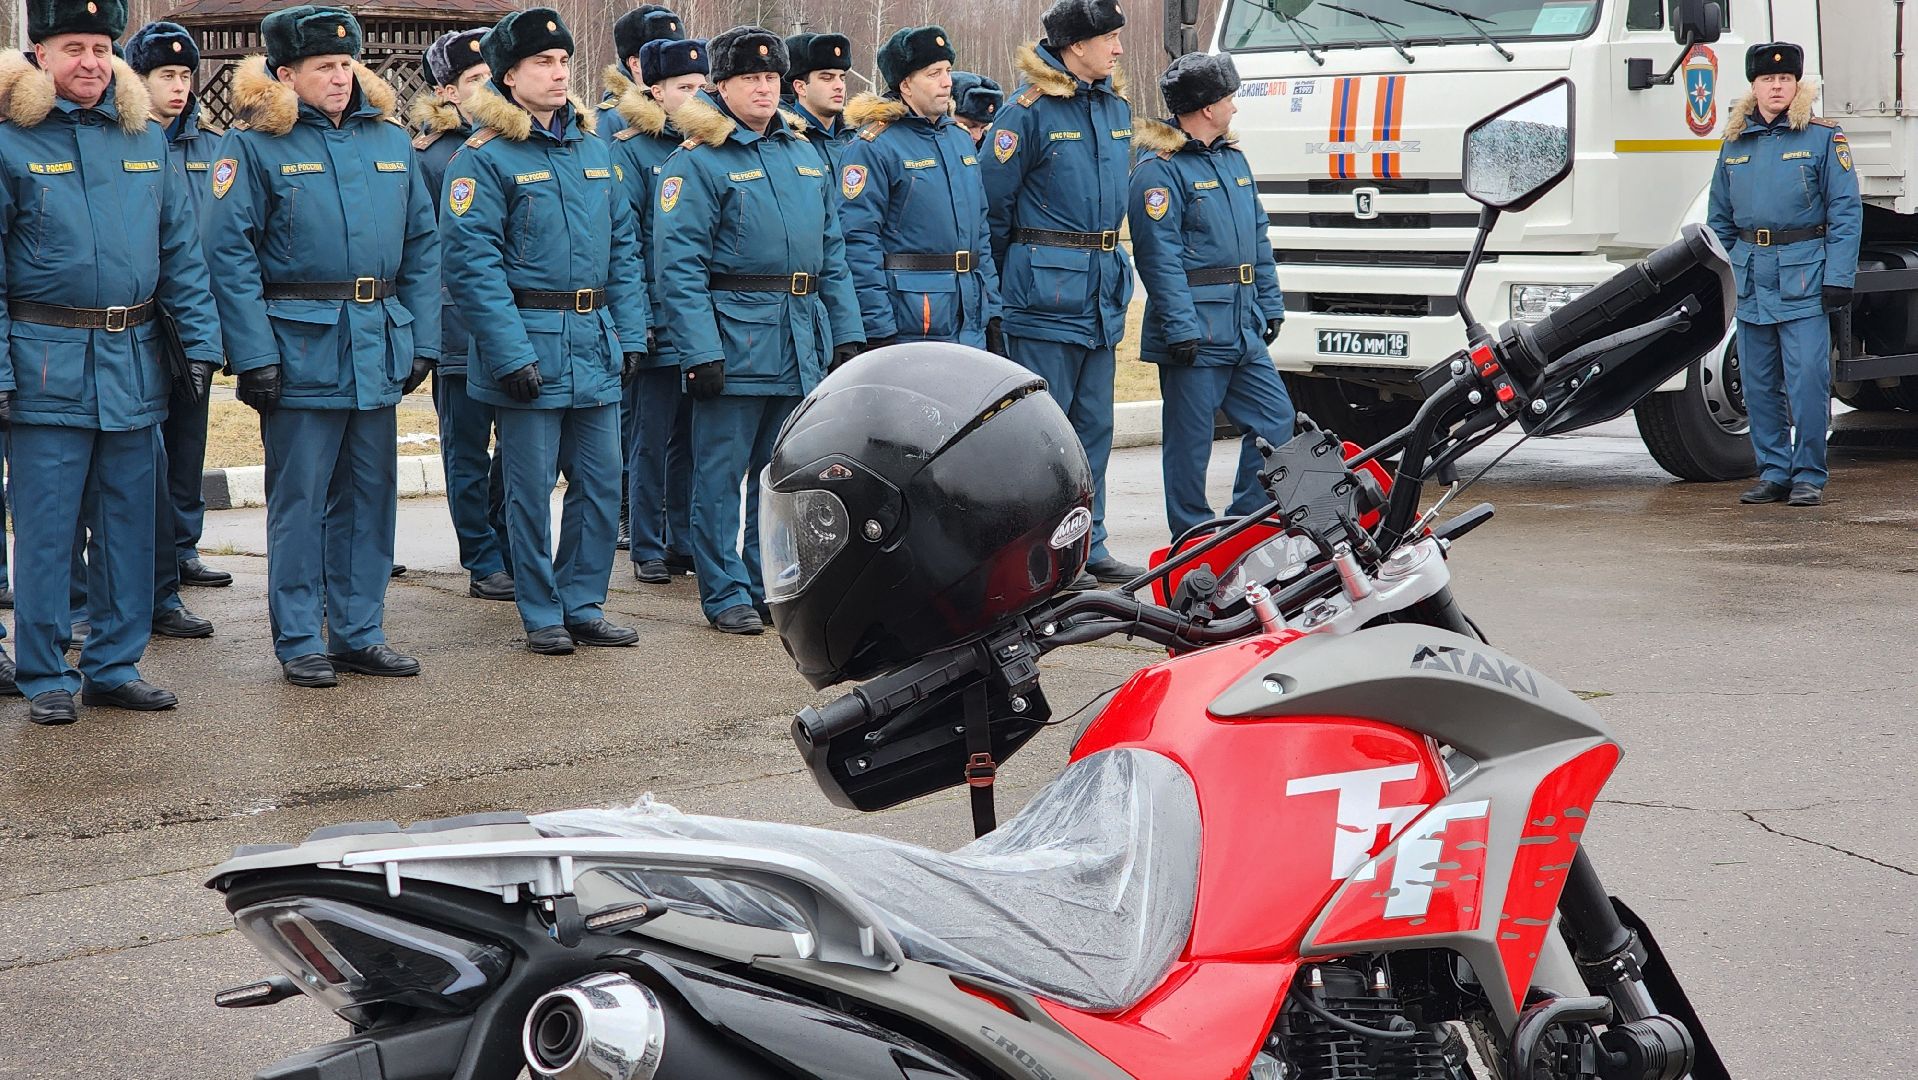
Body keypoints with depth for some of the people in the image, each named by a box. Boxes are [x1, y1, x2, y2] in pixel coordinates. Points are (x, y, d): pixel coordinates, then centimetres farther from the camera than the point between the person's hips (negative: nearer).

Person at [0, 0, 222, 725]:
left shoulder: (145, 141, 10)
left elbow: (181, 251, 12)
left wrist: (200, 339, 3)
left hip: (134, 364, 5)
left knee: (128, 522, 10)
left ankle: (115, 665, 20)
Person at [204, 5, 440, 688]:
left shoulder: (389, 140, 10)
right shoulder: (254, 146, -4)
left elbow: (422, 246, 12)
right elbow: (230, 254, -9)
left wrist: (423, 342, 5)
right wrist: (254, 354, -15)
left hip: (379, 346, 5)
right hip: (301, 347, -5)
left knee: (370, 495, 10)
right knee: (300, 498, 1)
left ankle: (359, 632, 20)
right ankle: (300, 642, 9)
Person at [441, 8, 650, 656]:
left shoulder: (593, 149, 12)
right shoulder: (484, 159, -8)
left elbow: (623, 247, 14)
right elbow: (473, 263, -14)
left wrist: (631, 334, 6)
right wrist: (512, 354, -20)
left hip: (595, 348, 6)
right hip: (528, 345, -6)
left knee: (601, 483, 8)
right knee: (533, 489, 2)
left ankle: (584, 607, 20)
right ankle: (542, 615, 14)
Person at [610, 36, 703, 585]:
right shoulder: (631, 151, -4)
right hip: (658, 326, -5)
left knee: (694, 437, 10)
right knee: (649, 439, 3)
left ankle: (685, 541, 19)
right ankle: (648, 550, 11)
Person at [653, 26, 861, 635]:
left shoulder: (804, 155, 14)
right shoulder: (697, 163, -7)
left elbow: (831, 252, 17)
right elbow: (679, 265, -13)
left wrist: (846, 332, 10)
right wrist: (700, 351, -20)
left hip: (804, 345, 6)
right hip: (735, 342, -6)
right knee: (721, 472, 0)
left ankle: (773, 584, 22)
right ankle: (726, 595, 7)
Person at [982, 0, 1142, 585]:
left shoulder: (1117, 108, 13)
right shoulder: (1030, 111, -10)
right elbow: (994, 202, -6)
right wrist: (1007, 275, 2)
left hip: (1103, 291, 7)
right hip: (1046, 293, -7)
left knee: (1094, 425, 11)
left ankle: (1087, 545, 18)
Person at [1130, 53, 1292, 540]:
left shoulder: (1233, 158, 17)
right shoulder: (1160, 168, -10)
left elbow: (1258, 238, 22)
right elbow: (1159, 254, -16)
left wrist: (1269, 306, 17)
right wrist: (1180, 327, -21)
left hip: (1244, 331, 8)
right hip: (1196, 330, -8)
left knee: (1276, 419, 8)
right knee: (1191, 437, -1)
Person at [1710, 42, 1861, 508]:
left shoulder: (1823, 138, 1)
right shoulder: (1735, 144, 13)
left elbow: (1845, 212, -3)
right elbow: (1719, 219, 18)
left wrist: (1839, 277, -11)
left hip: (1803, 273, -4)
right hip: (1749, 274, 5)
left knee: (1808, 378, -8)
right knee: (1759, 383, 7)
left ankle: (1809, 475, 1)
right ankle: (1774, 473, 16)